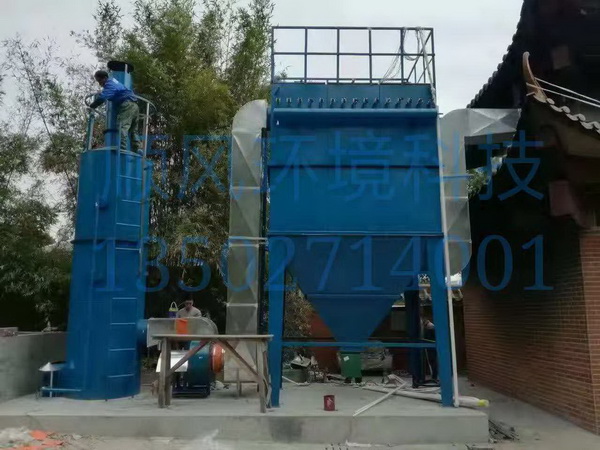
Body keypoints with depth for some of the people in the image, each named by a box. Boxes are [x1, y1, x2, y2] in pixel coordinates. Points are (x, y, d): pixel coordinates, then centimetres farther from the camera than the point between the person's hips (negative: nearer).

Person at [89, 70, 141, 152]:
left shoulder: (109, 84, -6)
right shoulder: (113, 80, 25)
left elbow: (102, 97, -21)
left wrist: (92, 106, -12)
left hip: (127, 105, -10)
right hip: (134, 106, 10)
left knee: (123, 126, -21)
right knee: (133, 130, 11)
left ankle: (122, 148, -35)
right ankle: (136, 150, 6)